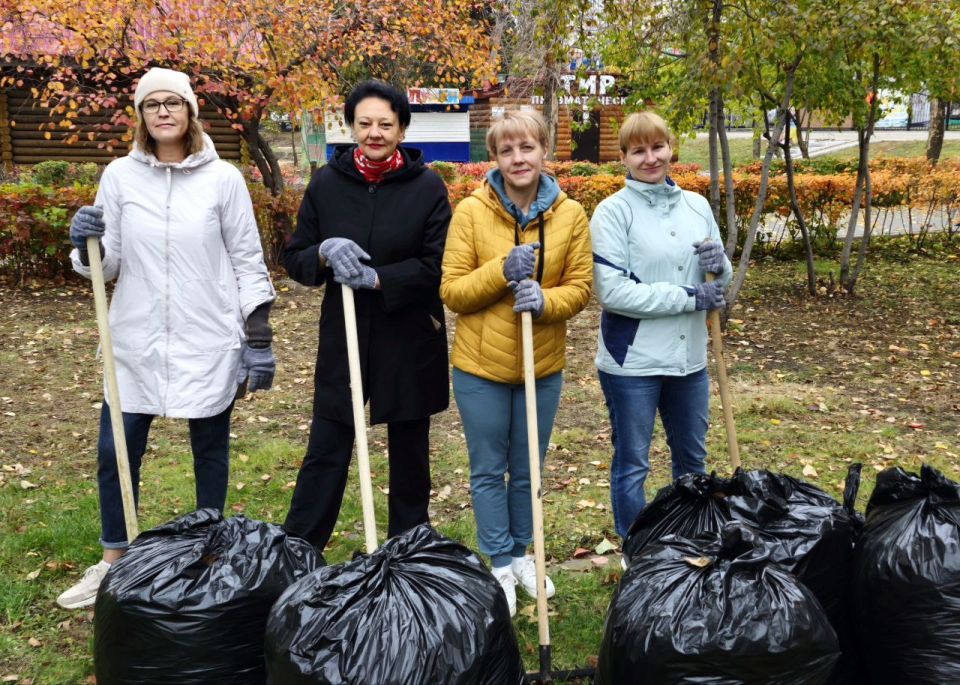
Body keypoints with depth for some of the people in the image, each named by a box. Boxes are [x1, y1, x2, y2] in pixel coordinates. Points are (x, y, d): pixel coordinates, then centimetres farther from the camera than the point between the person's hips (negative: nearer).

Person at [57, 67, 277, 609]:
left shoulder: (223, 178, -4)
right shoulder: (120, 176, 2)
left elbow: (248, 262, -1)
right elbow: (109, 264, 6)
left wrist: (259, 338, -5)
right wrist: (87, 245, -17)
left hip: (209, 342, -2)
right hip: (138, 341, 2)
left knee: (210, 451, 11)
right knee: (115, 452, 7)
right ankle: (114, 564, 27)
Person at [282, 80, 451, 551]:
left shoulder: (428, 187, -5)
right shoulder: (326, 183, 1)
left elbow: (437, 266, -8)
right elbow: (294, 260, 4)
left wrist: (377, 278, -20)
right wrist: (324, 253, -18)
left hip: (411, 342, -1)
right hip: (343, 339, 1)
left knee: (409, 454, 13)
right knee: (325, 452, 4)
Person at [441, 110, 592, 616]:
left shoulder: (570, 214, -3)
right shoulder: (471, 211, -9)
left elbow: (579, 287, -1)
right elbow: (452, 291, -9)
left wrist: (545, 300, -21)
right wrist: (503, 271, -24)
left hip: (543, 365, 2)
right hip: (481, 365, -2)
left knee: (527, 470, 17)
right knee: (488, 470, 9)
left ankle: (521, 553, 37)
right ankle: (500, 564, 26)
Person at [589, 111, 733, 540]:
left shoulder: (696, 206, 6)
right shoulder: (614, 212, -11)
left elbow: (721, 283, 14)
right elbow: (611, 292, -20)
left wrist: (720, 266, -11)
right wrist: (690, 297, -17)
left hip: (690, 357, 6)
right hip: (632, 362, -6)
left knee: (692, 458, 21)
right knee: (631, 465, 8)